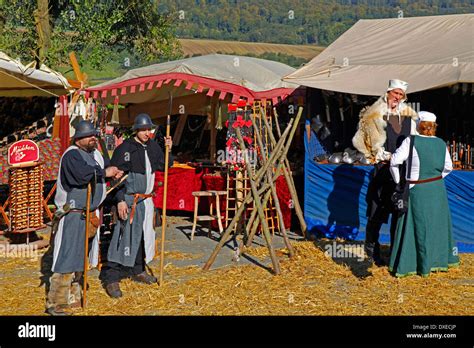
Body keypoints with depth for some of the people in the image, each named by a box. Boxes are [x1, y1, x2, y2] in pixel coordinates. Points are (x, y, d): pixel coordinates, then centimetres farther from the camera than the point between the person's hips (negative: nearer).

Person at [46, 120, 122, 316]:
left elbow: (104, 167, 28)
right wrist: (104, 173, -19)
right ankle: (55, 304, -4)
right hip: (72, 214, -9)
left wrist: (113, 173, 6)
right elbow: (82, 174, -33)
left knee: (79, 256, 17)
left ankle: (72, 297, 29)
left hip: (89, 214, 9)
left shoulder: (95, 154, 12)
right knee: (67, 257, -9)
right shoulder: (72, 155, -15)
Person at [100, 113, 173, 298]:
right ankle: (111, 278, -7)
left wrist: (168, 150, 3)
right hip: (129, 200, -8)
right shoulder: (125, 149, -13)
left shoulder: (153, 146, 9)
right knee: (125, 237, -11)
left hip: (146, 200, 8)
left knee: (144, 236, 16)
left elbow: (164, 166, 20)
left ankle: (138, 271, 32)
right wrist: (120, 200, -22)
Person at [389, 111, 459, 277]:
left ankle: (424, 266, 10)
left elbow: (395, 161, -16)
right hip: (438, 189, 4)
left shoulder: (411, 141, -12)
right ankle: (440, 259, 29)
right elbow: (448, 167, 11)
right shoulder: (441, 143, 2)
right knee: (437, 224, 17)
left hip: (417, 190, -4)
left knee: (419, 227, 4)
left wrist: (398, 181, -2)